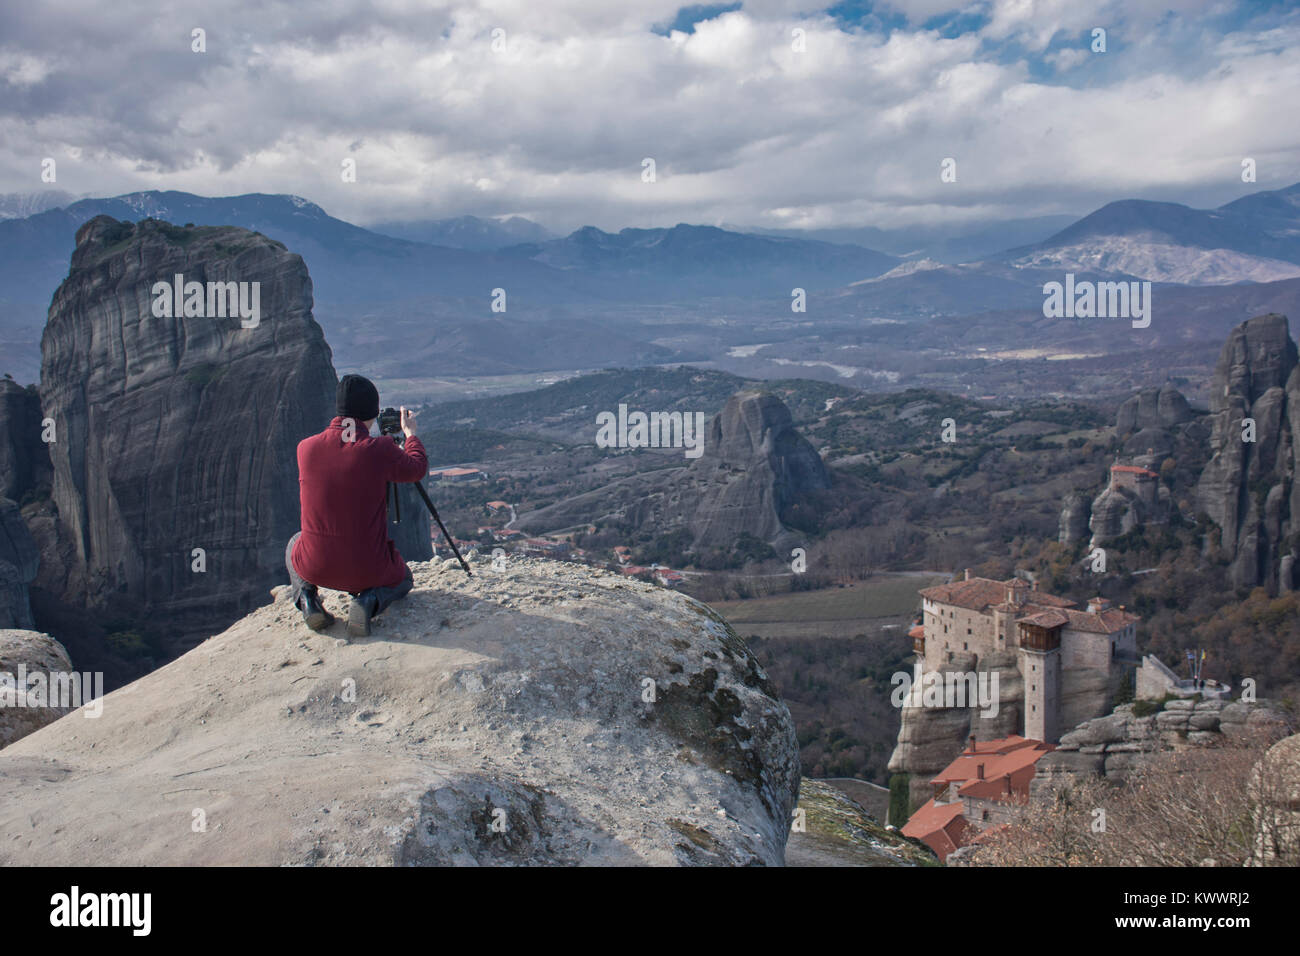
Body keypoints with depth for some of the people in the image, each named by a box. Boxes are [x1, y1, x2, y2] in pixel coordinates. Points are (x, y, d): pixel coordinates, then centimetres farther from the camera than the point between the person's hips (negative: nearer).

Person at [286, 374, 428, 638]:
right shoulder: (380, 449, -17)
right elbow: (416, 469, 3)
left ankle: (305, 596, 8)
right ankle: (370, 600, -2)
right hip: (368, 570, -2)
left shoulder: (306, 447, -7)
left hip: (315, 568, 2)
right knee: (402, 579, 31)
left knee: (295, 543, 37)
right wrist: (410, 433, 22)